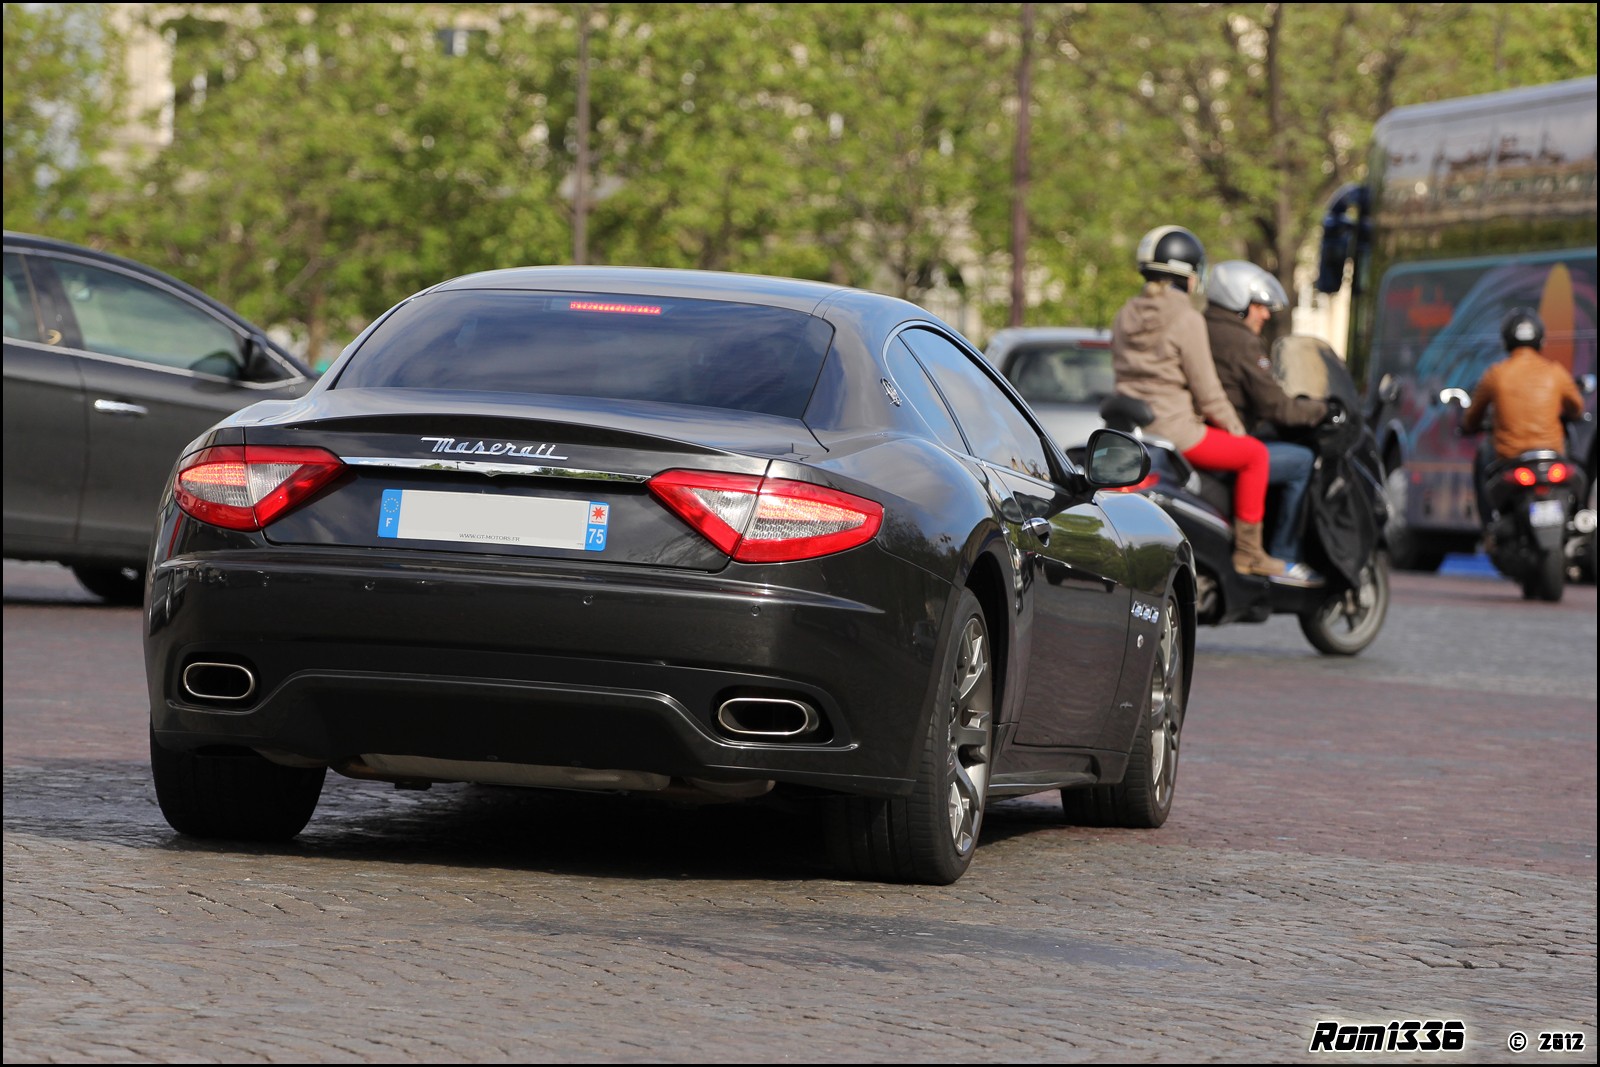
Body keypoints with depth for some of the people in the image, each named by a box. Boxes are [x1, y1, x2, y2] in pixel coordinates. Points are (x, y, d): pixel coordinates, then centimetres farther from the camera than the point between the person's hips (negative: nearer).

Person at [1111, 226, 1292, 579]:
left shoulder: (1126, 315, 11)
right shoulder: (1186, 320, -13)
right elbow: (1206, 390, -12)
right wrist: (1236, 429, 3)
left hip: (1131, 431, 9)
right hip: (1174, 430, -9)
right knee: (1254, 453, 7)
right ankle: (1246, 552, 4)